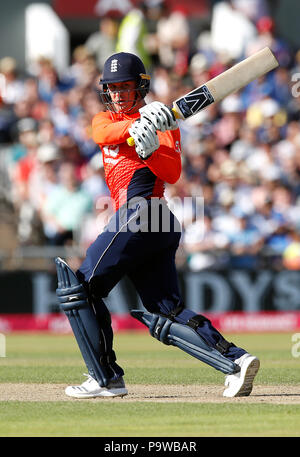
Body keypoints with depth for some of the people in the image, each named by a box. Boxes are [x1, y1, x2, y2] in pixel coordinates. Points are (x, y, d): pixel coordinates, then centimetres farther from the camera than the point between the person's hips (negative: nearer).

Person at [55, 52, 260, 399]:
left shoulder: (163, 121, 3)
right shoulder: (105, 119, 22)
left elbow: (173, 173, -10)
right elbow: (102, 134, -4)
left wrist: (150, 150, -29)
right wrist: (136, 125, -23)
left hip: (141, 212, -7)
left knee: (78, 288, -5)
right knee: (165, 313, 1)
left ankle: (105, 378, -4)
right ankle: (234, 360, -9)